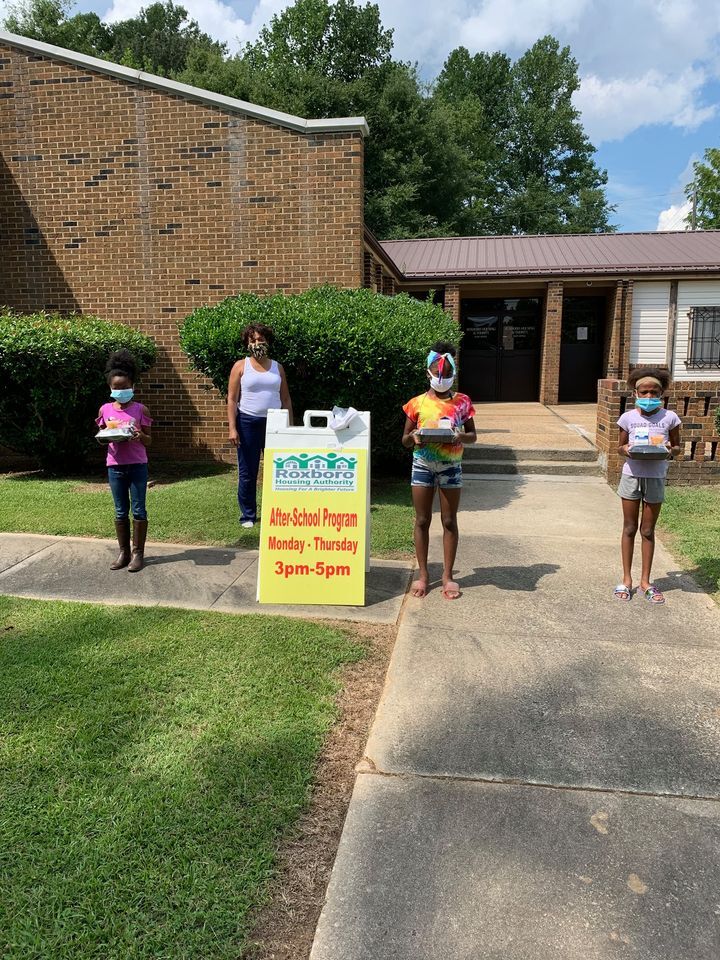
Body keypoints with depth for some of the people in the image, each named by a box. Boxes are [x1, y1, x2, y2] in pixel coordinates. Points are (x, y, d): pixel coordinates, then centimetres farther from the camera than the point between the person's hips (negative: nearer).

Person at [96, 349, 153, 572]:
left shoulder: (140, 409, -3)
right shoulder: (105, 409, 3)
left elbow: (148, 441, 0)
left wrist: (140, 435, -22)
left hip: (137, 465, -2)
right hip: (115, 465, 2)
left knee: (138, 509, 3)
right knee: (121, 511, 10)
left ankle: (138, 553, 13)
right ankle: (124, 552, 19)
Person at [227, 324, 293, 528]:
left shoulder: (277, 367, 11)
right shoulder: (241, 366, 3)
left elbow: (285, 399, 13)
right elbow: (232, 399, -1)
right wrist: (232, 428, -10)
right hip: (248, 422, -2)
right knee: (247, 473, 3)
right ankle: (248, 515, 14)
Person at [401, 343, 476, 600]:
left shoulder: (462, 402, 1)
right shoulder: (417, 403, 0)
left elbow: (473, 435, 6)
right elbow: (405, 440, 5)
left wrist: (461, 437, -16)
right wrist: (413, 437, -18)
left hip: (450, 466, 0)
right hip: (423, 465, 0)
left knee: (449, 521, 5)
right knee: (422, 520, 5)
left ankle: (448, 575, 16)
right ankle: (423, 573, 17)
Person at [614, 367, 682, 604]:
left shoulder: (669, 418, -4)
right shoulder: (628, 417, -3)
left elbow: (677, 447, 6)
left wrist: (670, 451, -17)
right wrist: (625, 450, -16)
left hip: (655, 477, 0)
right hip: (631, 475, 0)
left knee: (648, 530, 8)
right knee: (629, 528, 8)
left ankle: (645, 581, 21)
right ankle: (626, 579, 19)